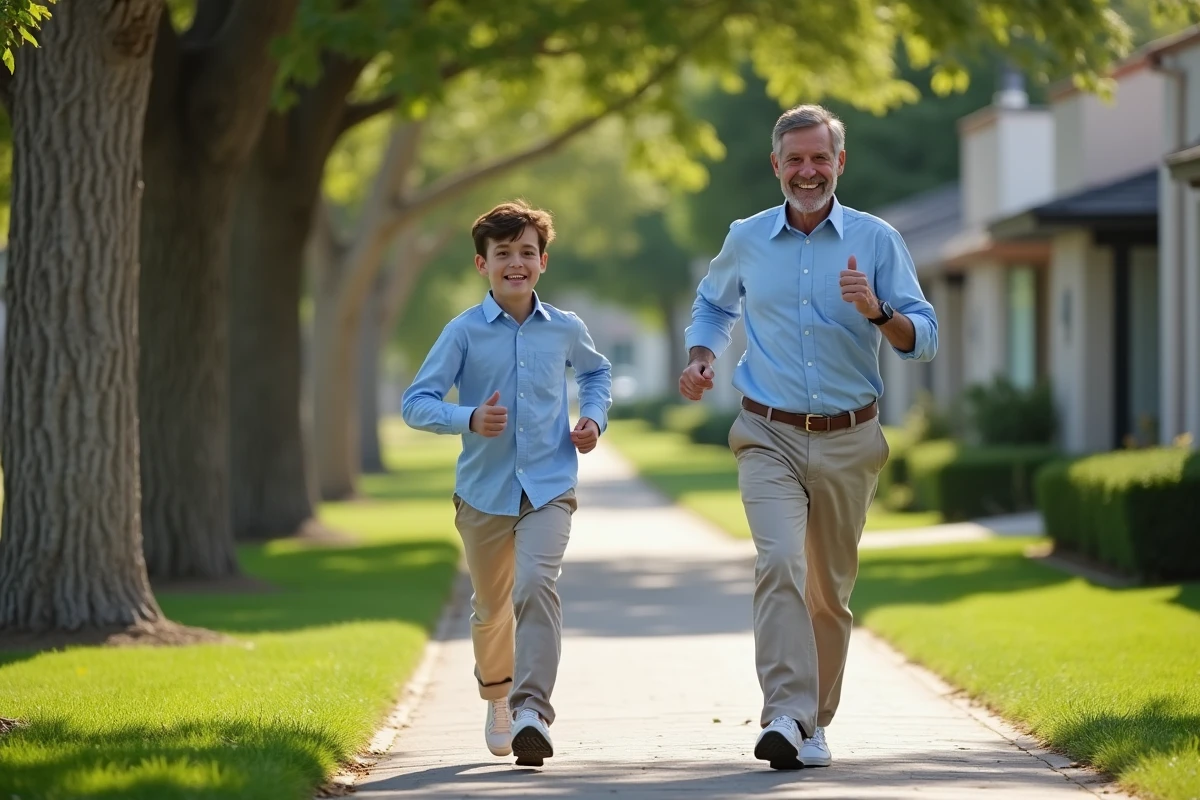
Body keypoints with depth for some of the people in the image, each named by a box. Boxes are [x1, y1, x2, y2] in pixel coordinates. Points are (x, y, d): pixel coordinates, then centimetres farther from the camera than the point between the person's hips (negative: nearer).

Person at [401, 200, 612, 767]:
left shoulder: (565, 330, 3)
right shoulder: (464, 332, -5)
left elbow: (596, 372, 25)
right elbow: (415, 403, -7)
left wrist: (593, 418, 7)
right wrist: (469, 419, -24)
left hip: (548, 489, 0)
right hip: (484, 491, 0)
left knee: (537, 584, -24)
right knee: (491, 608, 15)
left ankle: (532, 710, -29)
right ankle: (497, 700, 42)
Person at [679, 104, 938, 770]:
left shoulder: (876, 240, 1)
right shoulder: (746, 240, 6)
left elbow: (925, 338, -1)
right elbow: (712, 303, 27)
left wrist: (877, 312, -20)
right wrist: (700, 358, 8)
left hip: (849, 441, 1)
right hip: (771, 438, -1)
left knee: (830, 589, 9)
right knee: (779, 562, -22)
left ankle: (814, 721, 24)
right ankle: (786, 716, -29)